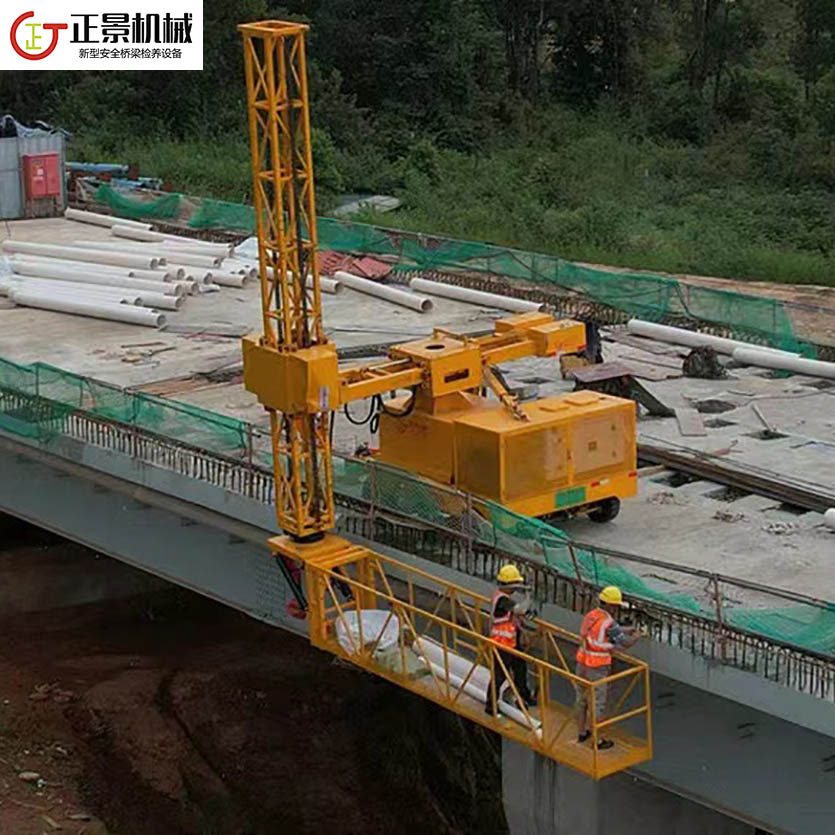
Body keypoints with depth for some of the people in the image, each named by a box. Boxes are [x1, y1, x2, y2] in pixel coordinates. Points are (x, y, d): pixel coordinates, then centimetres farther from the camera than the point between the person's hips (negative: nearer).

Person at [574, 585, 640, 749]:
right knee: (597, 705, 3)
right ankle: (597, 741, 11)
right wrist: (635, 637, 10)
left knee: (582, 700, 20)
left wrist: (625, 630, 21)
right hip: (597, 669, -8)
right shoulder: (608, 622, -19)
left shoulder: (590, 616, 5)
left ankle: (581, 733, 34)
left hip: (582, 664, 8)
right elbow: (625, 643, -11)